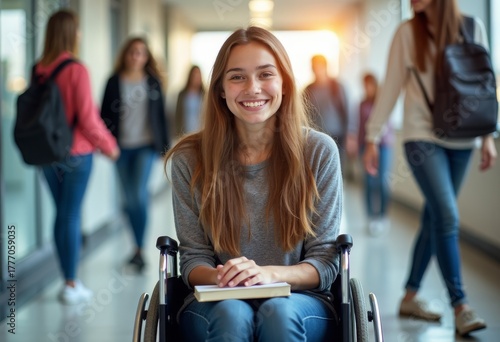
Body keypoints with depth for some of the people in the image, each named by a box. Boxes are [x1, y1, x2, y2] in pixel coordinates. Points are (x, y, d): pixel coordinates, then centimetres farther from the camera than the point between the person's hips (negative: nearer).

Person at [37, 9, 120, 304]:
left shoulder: (38, 70, 2)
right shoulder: (76, 70, -15)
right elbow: (87, 118, -15)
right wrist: (109, 145, 0)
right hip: (76, 153, -5)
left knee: (62, 213, 14)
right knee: (71, 216, 0)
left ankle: (68, 279, 21)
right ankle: (72, 286, 7)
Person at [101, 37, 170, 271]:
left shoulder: (153, 82, 5)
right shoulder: (114, 82, 3)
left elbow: (161, 114, 8)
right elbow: (104, 113, 4)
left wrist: (165, 145, 6)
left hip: (146, 146, -1)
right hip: (122, 147, 2)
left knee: (140, 193, -15)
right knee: (129, 199, 8)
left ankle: (140, 249, -9)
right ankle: (138, 246, 22)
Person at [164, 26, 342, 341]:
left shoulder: (319, 152, -3)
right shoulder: (190, 160, -1)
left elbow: (326, 262, -1)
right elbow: (193, 260, 3)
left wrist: (270, 273, -22)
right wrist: (220, 276, -21)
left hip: (297, 303, 0)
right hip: (216, 303, 0)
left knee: (278, 311, -32)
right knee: (231, 313, -32)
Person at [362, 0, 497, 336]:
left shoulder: (472, 27, 3)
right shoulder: (408, 32, -2)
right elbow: (391, 88, 1)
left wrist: (488, 135, 4)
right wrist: (372, 137, -1)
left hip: (461, 139, 3)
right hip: (423, 137, -3)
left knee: (434, 218, 8)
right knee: (448, 217, -14)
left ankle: (410, 296, 21)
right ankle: (461, 306, -10)